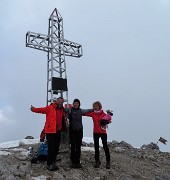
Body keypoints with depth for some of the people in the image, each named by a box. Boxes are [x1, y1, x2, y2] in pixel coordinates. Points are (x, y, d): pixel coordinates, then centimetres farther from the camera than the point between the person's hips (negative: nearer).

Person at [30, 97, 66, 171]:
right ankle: (49, 164, 8)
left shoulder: (62, 110, 12)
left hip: (58, 131, 7)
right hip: (50, 131, -7)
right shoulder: (50, 108, -8)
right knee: (51, 148, -6)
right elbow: (42, 109, -17)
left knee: (56, 149, 14)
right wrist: (34, 109, -24)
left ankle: (53, 163, 29)